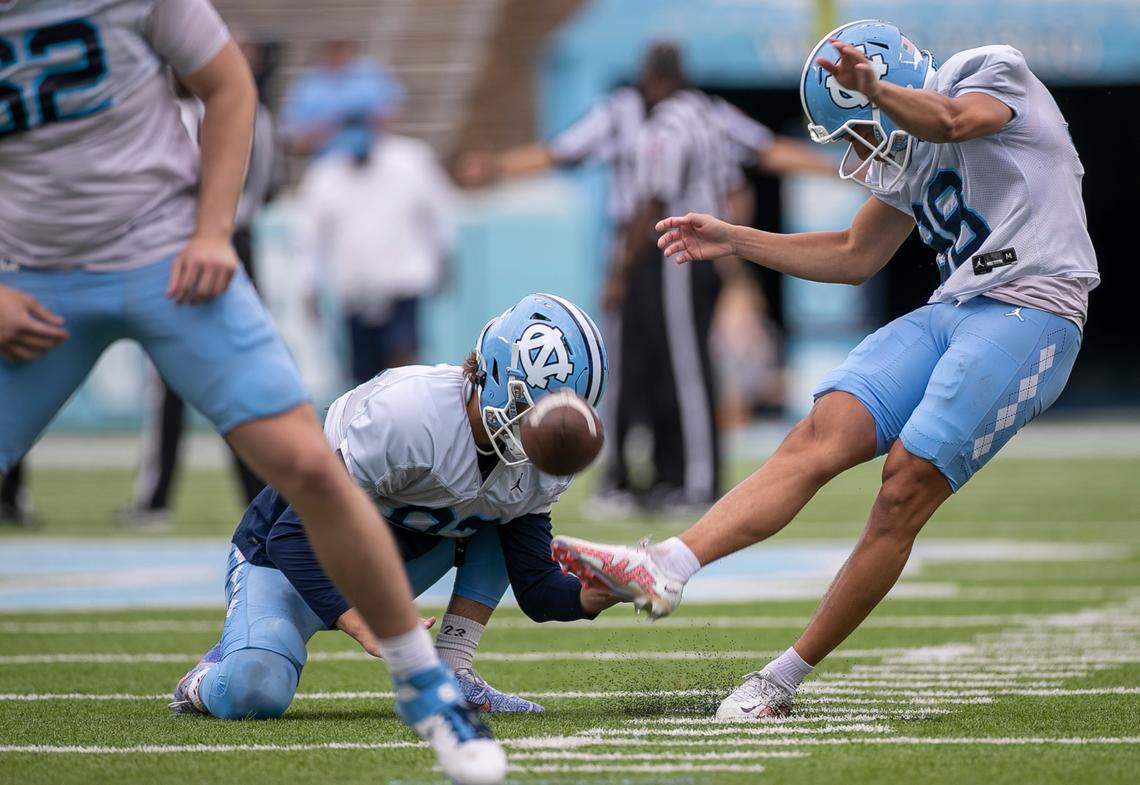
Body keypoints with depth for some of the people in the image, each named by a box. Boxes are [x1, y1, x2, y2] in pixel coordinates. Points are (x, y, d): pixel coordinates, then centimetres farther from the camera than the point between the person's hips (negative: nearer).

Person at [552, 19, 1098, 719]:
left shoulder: (993, 73, -2)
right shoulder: (908, 154, 21)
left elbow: (947, 120, -26)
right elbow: (856, 256, 31)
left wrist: (874, 88, -46)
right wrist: (733, 240, 24)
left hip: (1030, 311, -8)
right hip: (952, 313, 8)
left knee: (908, 485, -15)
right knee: (822, 434, -12)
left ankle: (784, 680, -10)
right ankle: (664, 570, -26)